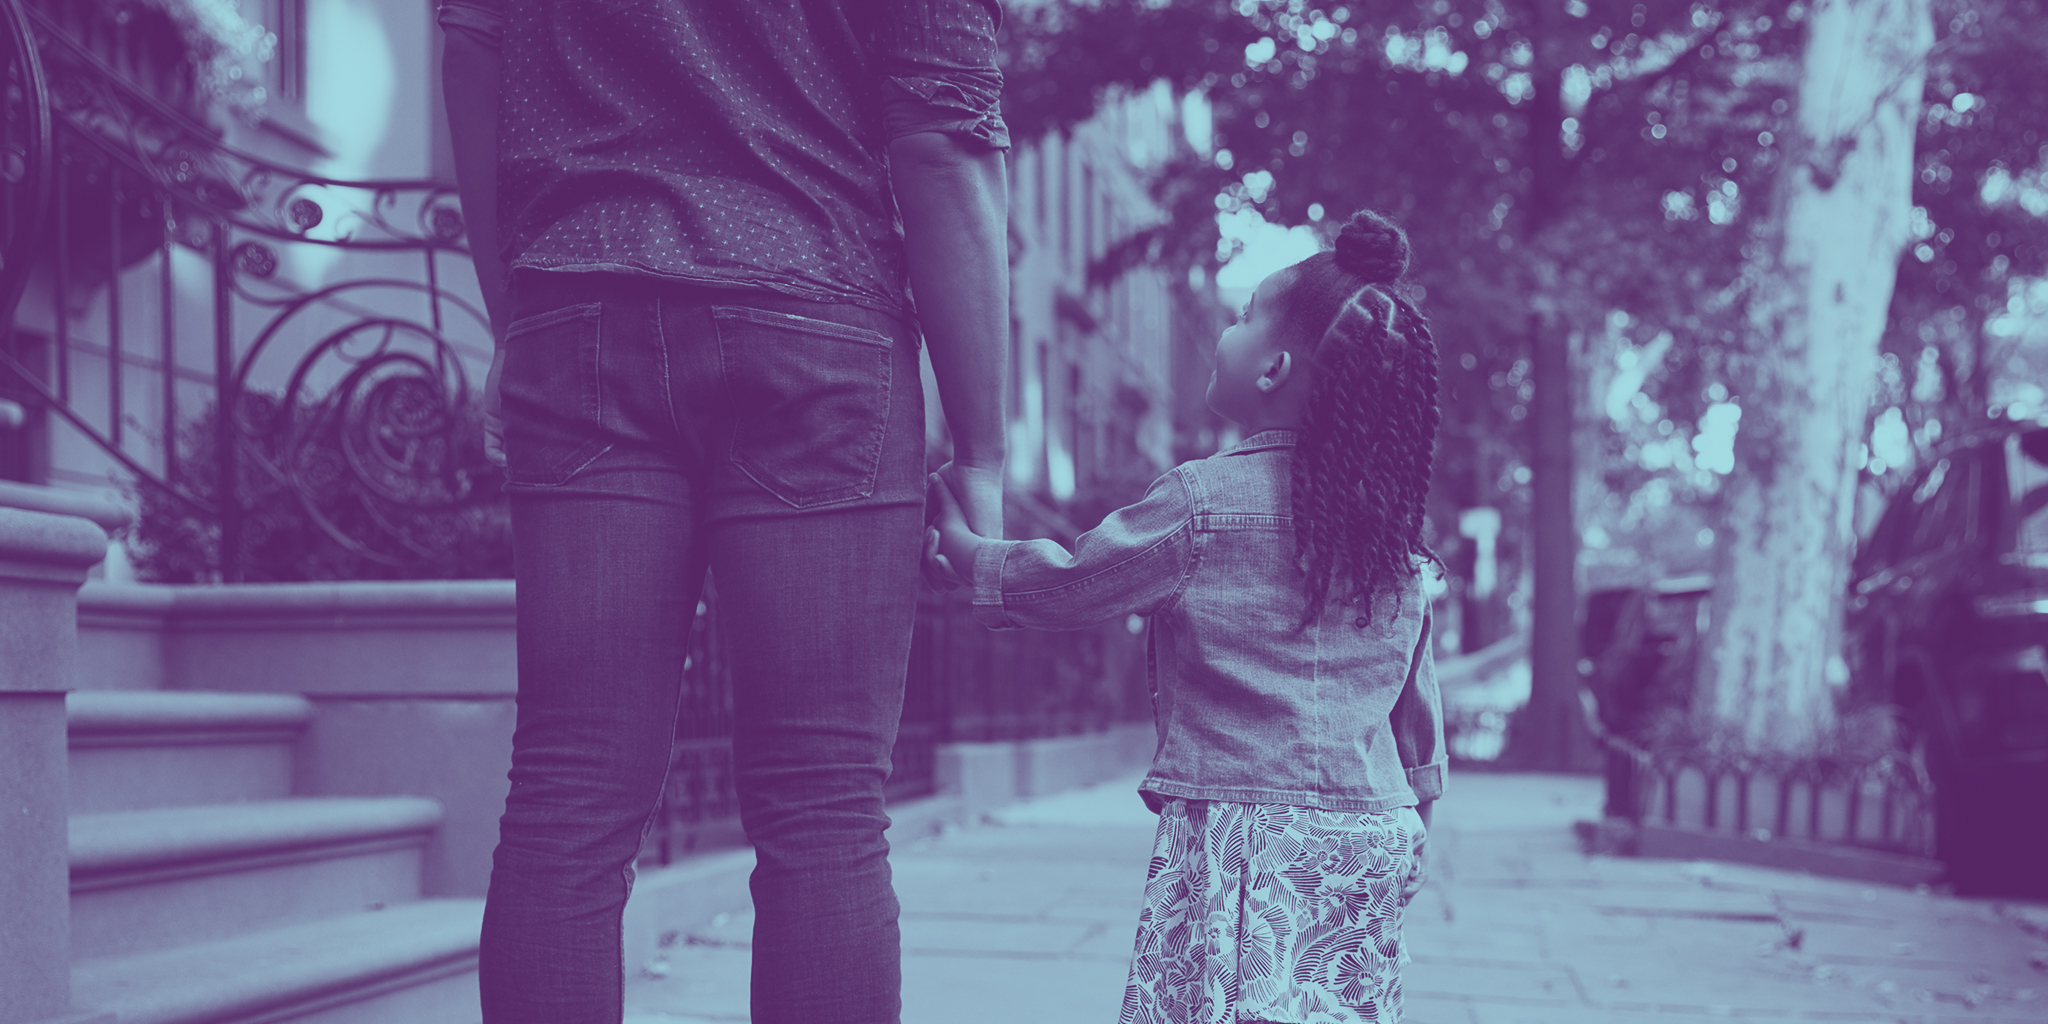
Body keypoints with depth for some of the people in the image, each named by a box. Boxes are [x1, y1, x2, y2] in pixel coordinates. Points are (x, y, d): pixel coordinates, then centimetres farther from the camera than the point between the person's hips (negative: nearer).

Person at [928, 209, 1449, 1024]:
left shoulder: (1206, 501, -10)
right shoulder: (1398, 534, 10)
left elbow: (1066, 585, 0)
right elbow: (1418, 712, 17)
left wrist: (957, 542, 15)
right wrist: (1409, 828, 27)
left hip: (1246, 834, -7)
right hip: (1374, 834, 7)